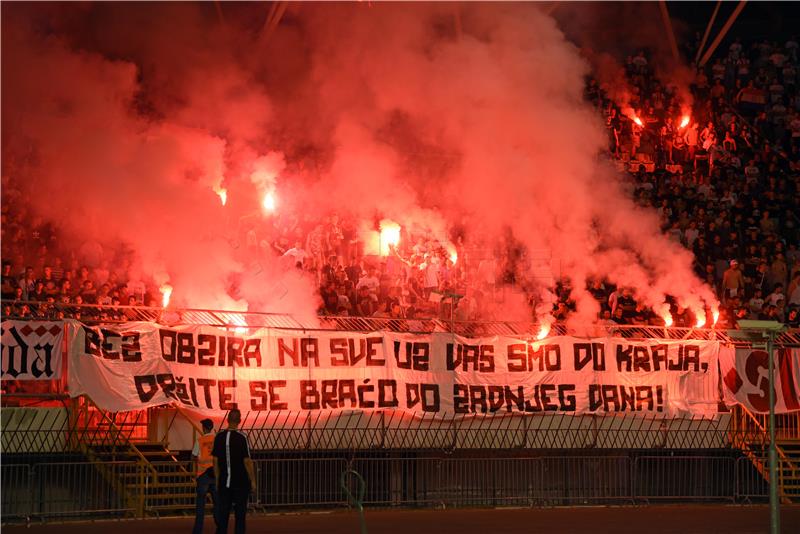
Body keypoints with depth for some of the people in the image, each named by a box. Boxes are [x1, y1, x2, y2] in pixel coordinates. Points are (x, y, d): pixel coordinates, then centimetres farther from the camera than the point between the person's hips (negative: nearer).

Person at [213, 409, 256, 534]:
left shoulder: (219, 437, 2)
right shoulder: (241, 438, -11)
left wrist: (217, 480, 15)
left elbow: (215, 460, 6)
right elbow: (247, 461, -11)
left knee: (222, 515, 7)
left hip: (224, 483, 4)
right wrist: (253, 481, -2)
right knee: (240, 515, 2)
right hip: (241, 482, -4)